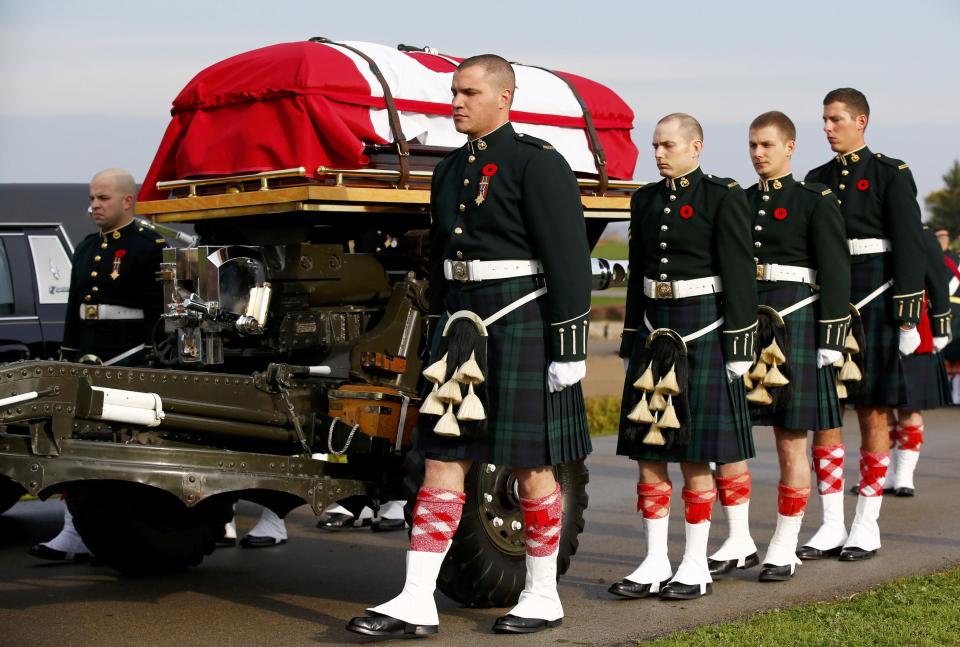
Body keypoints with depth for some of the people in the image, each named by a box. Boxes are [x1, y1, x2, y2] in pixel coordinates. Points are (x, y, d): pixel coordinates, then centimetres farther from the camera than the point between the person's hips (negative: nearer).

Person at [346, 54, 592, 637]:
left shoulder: (537, 162, -8)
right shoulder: (450, 171, 15)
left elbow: (569, 261, -12)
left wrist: (569, 348, -16)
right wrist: (440, 337, 20)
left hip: (523, 323, -7)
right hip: (463, 324, 7)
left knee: (531, 464, 3)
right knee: (442, 460, 2)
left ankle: (544, 597, 17)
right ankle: (417, 604, 3)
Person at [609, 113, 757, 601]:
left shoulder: (723, 196, -5)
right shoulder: (645, 200, 12)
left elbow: (740, 274, -8)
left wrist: (739, 346, -12)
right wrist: (632, 344, 16)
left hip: (704, 333, -6)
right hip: (654, 335, 6)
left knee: (696, 458, -1)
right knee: (648, 454, 4)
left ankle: (696, 567, 9)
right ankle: (655, 564, 12)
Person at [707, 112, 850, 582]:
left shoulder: (816, 200, -1)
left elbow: (835, 272, -5)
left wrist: (832, 340, -11)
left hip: (794, 325, -5)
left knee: (791, 441, 1)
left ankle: (784, 548, 10)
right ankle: (739, 543, 10)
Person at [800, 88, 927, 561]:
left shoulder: (891, 174, -2)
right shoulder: (817, 179, 14)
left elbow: (908, 247, -7)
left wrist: (908, 317, -12)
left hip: (873, 300, -5)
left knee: (873, 413, 1)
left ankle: (867, 526, 8)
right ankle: (831, 526, 9)